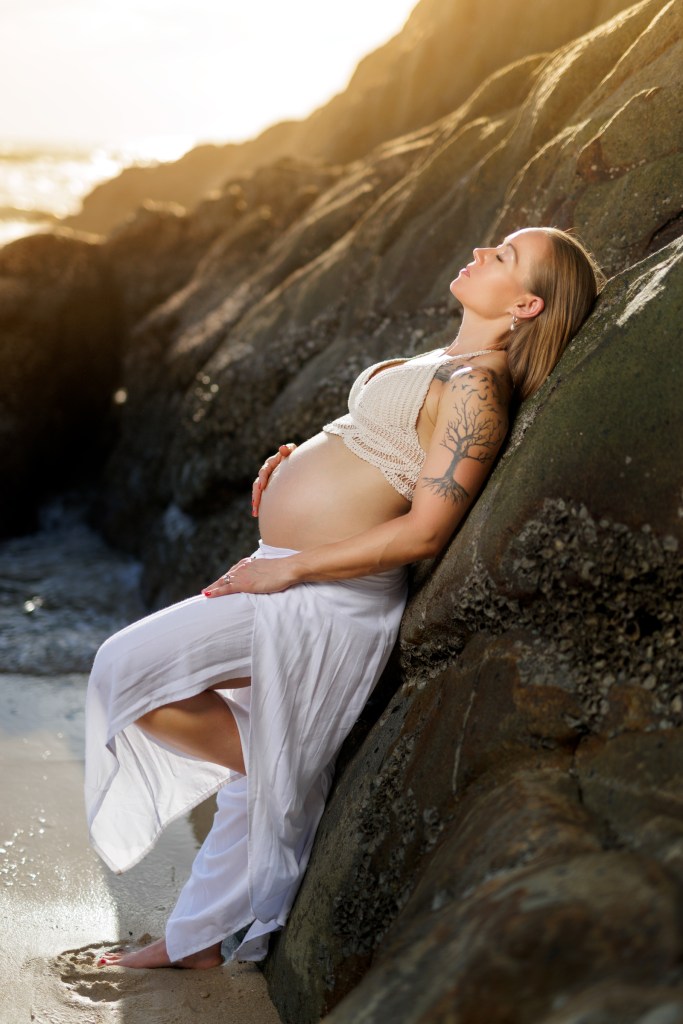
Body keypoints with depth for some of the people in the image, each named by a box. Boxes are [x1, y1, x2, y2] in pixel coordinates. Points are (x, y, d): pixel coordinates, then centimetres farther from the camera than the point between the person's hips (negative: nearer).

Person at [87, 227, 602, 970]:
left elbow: (424, 531, -23)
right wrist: (296, 469, 10)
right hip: (294, 580, 9)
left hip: (322, 598, -9)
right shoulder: (446, 364, 12)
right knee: (250, 774, 15)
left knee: (124, 671, -8)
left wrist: (288, 569, -18)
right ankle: (195, 939, 28)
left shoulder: (476, 386, -18)